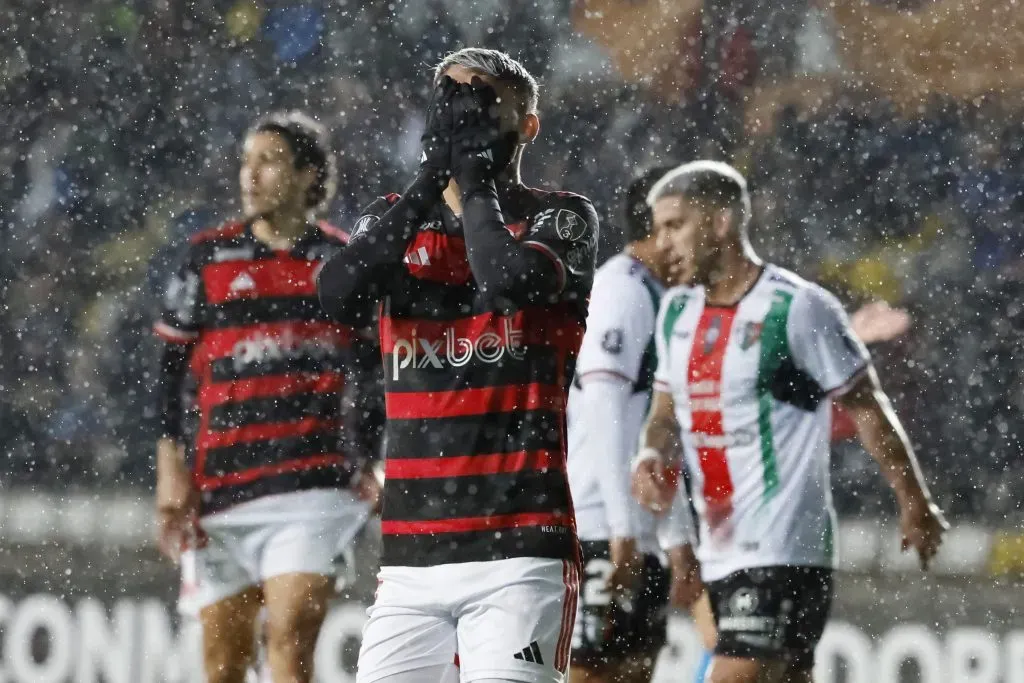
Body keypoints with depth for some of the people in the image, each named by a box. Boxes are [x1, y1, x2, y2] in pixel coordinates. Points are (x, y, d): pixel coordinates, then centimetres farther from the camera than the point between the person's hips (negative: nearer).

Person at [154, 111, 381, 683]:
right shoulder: (209, 257, 8)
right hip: (221, 486, 2)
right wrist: (171, 469, -1)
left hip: (315, 485, -2)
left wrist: (373, 466, 7)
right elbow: (169, 371, 8)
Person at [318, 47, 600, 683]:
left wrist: (474, 180, -4)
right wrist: (429, 181, -5)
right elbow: (341, 295, -6)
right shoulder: (397, 220, 15)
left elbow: (511, 280, -19)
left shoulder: (561, 218, 3)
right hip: (412, 553, 4)